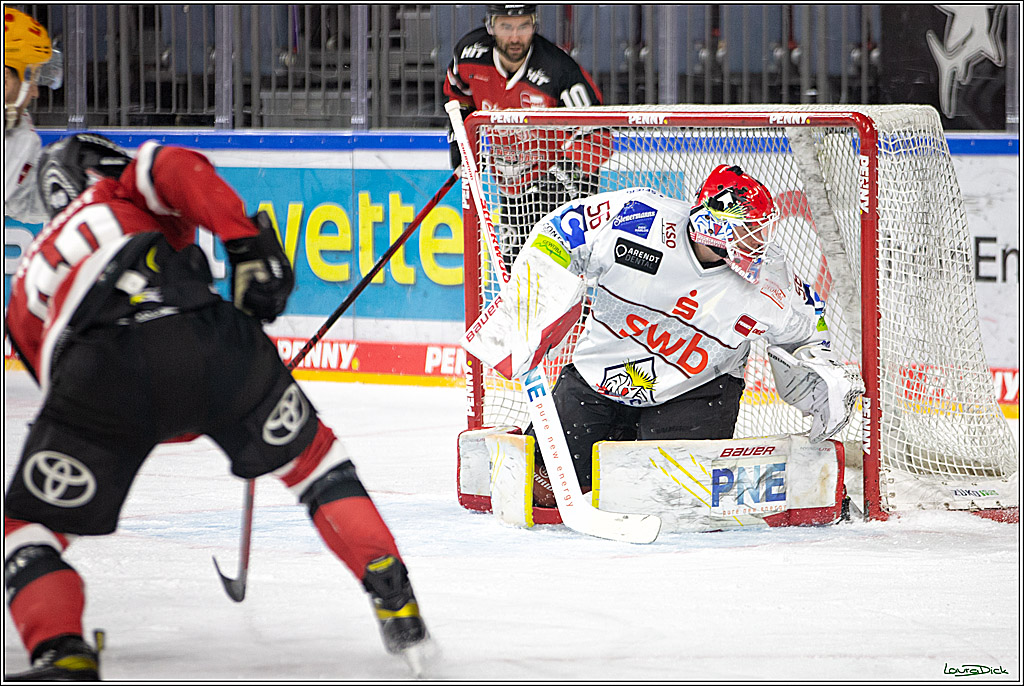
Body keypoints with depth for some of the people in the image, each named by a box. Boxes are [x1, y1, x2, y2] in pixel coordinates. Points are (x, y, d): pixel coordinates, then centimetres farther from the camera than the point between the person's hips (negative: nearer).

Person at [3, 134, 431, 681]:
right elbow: (177, 168, 7)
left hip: (96, 367, 0)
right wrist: (247, 243, -1)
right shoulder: (118, 191, 33)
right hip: (206, 337, 0)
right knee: (310, 458, 26)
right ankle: (395, 603, 19)